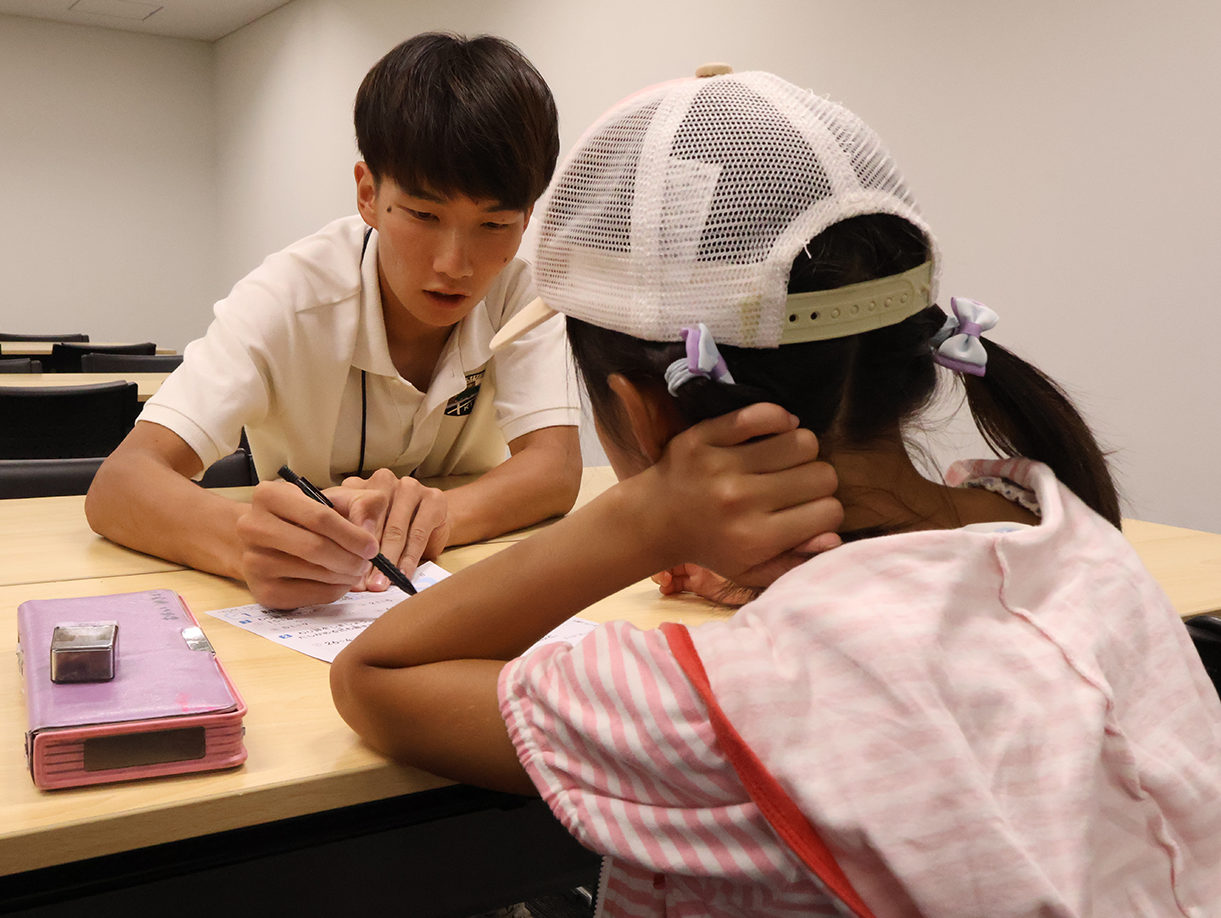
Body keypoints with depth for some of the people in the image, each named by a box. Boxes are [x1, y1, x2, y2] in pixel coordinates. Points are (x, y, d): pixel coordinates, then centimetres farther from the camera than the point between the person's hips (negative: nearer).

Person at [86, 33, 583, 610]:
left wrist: (440, 513, -44)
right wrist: (245, 543, -52)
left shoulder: (518, 287, -14)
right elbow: (116, 486, -29)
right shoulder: (289, 298, -22)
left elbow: (557, 466, -22)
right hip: (298, 610, -1)